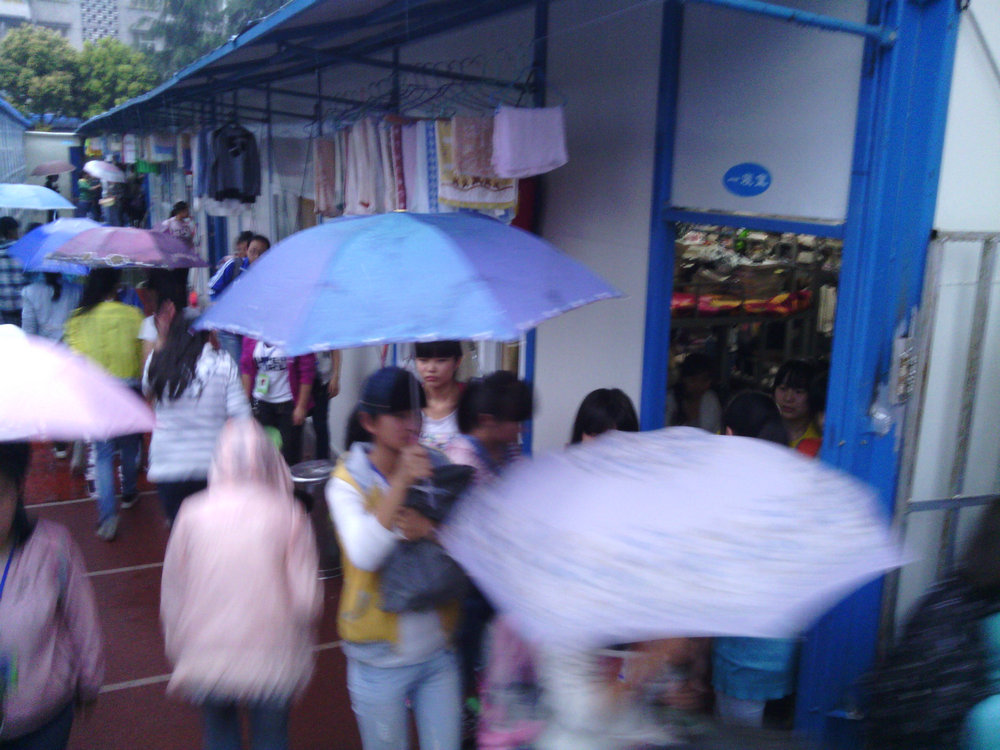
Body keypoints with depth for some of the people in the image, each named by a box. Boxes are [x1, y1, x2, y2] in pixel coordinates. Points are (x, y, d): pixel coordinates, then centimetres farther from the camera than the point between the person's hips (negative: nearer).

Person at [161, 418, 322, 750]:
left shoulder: (192, 514, -5)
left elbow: (172, 596, 3)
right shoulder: (288, 515, -9)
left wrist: (178, 654, 18)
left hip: (206, 663, 2)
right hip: (273, 662, -1)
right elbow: (307, 600, -9)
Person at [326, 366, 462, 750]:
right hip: (381, 660, -2)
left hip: (438, 650, 3)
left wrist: (430, 529, -23)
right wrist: (401, 481, -33)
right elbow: (364, 555, -27)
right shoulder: (348, 482, -11)